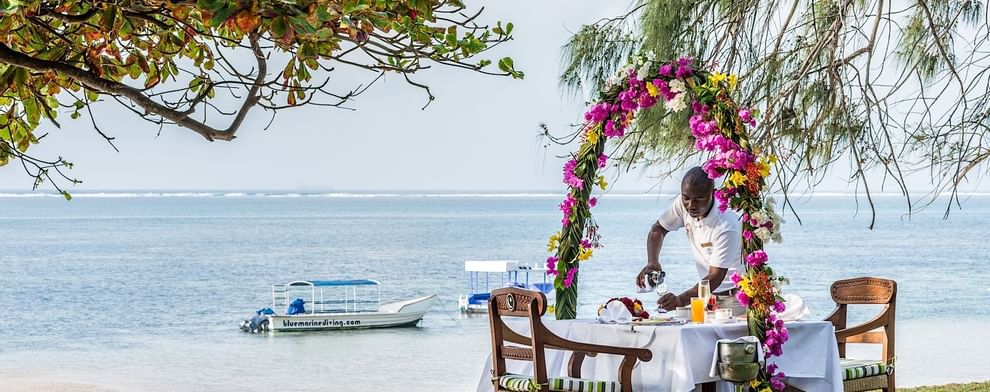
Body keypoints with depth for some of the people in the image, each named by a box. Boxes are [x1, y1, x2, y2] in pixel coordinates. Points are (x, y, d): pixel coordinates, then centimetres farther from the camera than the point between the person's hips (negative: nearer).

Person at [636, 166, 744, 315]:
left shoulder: (726, 226, -25)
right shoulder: (683, 205, -8)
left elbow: (715, 277, -27)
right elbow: (658, 229, 9)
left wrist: (681, 300, -41)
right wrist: (652, 262, -11)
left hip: (735, 297, -6)